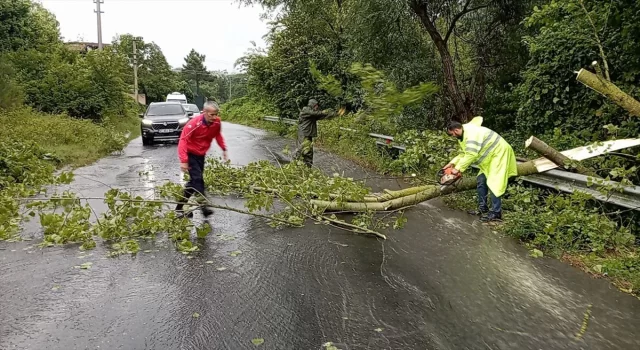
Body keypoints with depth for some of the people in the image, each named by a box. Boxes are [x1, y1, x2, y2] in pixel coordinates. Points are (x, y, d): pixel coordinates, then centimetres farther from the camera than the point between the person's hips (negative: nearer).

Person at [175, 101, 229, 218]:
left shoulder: (217, 122, -12)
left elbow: (218, 135, 9)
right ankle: (203, 205, -19)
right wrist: (183, 160, -33)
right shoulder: (194, 123, -27)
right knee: (197, 178, -19)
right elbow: (183, 140, -27)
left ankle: (180, 207, 20)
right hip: (190, 154, -6)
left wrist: (224, 149, 1)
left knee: (194, 181, 9)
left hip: (201, 155, 6)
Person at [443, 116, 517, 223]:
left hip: (499, 153, -11)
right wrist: (452, 163, 0)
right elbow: (464, 153, 10)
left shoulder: (471, 134, -28)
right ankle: (482, 208, 17)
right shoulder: (464, 134, 5)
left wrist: (458, 169, -28)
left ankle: (496, 213, -10)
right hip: (489, 156, 11)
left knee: (493, 183, -13)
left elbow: (471, 155, -33)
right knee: (481, 181, 9)